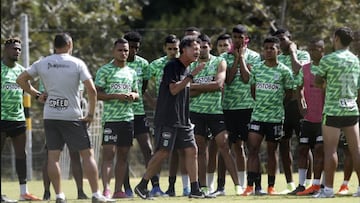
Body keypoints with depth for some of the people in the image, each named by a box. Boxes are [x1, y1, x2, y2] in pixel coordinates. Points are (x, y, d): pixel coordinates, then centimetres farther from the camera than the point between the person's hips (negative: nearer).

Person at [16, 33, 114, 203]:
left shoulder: (42, 64, 4)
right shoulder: (77, 63, -5)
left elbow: (21, 79, 8)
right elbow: (91, 89, -10)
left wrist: (36, 95, 15)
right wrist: (91, 114, -2)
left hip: (50, 117, 3)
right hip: (72, 117, -3)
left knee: (53, 156, 5)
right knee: (87, 154, 3)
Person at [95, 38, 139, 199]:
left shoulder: (131, 72, 16)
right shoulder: (105, 70, -2)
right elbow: (96, 94, -7)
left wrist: (133, 96, -1)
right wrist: (116, 96, -18)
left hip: (128, 117, 6)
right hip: (110, 118, -6)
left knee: (123, 155, 6)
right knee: (108, 153, -12)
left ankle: (118, 190, 10)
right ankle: (106, 189, -17)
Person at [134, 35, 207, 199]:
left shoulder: (186, 69, 16)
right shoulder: (172, 66, -9)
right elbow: (173, 89, -20)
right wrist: (192, 75, -19)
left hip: (183, 120, 9)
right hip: (167, 119, -9)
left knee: (192, 150, 2)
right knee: (163, 152, -10)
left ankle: (195, 190, 4)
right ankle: (142, 186, 0)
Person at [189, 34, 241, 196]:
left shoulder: (219, 63, 4)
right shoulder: (191, 66, 8)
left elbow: (218, 84, -12)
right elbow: (187, 93, -1)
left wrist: (195, 86, -9)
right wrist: (208, 88, -11)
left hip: (216, 111, -2)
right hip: (196, 111, 2)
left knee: (224, 146, -9)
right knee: (201, 149, 4)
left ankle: (237, 185, -10)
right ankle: (203, 187, 8)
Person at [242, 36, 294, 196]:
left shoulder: (284, 71, -2)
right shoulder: (256, 69, 6)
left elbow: (289, 93, 6)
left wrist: (276, 104, 5)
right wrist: (261, 103, 10)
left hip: (275, 117, -2)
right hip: (257, 115, 2)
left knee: (271, 152, 5)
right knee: (252, 149, -8)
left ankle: (271, 186, 13)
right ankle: (251, 185, -9)